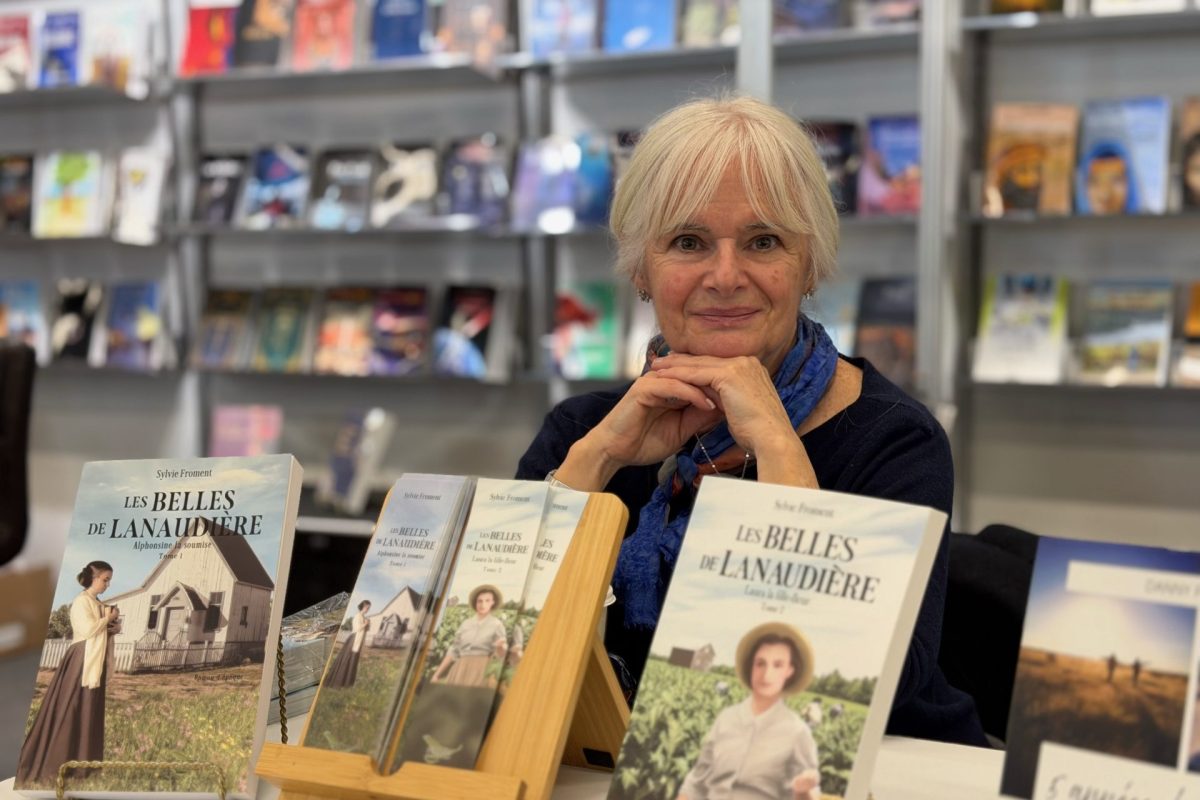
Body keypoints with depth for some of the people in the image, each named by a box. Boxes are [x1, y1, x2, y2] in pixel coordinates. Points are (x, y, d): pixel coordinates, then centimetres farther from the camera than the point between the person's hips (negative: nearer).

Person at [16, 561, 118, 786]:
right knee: (69, 712, -6)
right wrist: (108, 618, -9)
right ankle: (53, 766, -1)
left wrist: (111, 627, 0)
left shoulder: (99, 604, 15)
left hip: (96, 663, 9)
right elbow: (88, 629, -22)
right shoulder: (81, 601, -10)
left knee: (89, 714, 8)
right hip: (82, 662, -9)